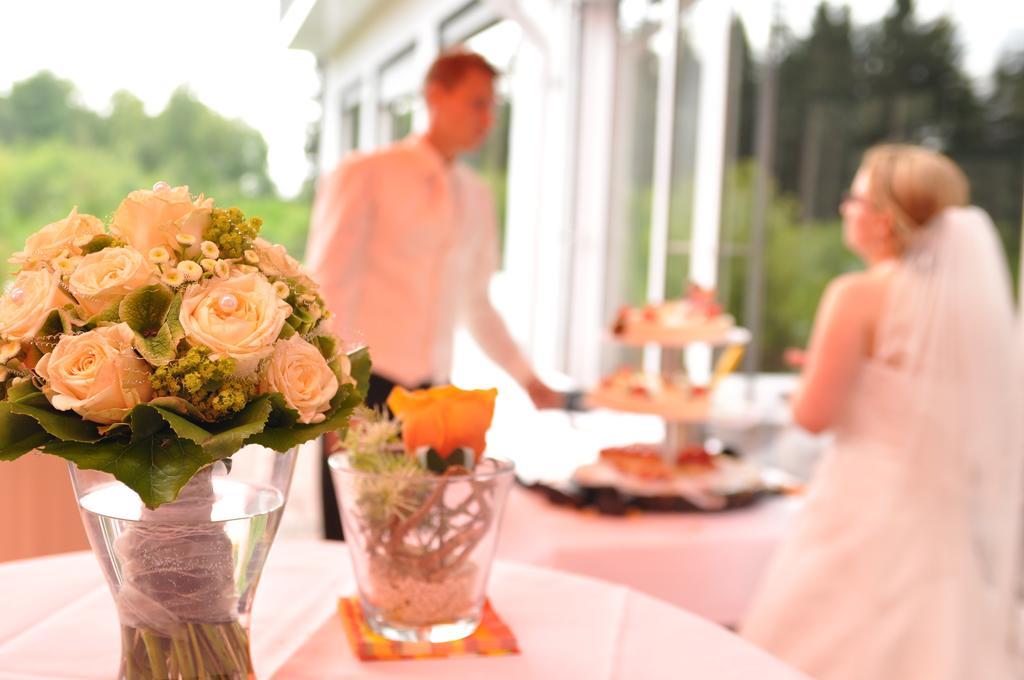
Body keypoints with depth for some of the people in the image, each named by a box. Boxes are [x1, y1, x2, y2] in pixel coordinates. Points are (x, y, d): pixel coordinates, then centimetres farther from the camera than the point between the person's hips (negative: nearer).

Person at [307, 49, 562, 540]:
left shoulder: (475, 197, 13)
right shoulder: (364, 176, -1)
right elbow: (326, 288, -5)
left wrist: (527, 378, 26)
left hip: (432, 393, 4)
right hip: (364, 389, -4)